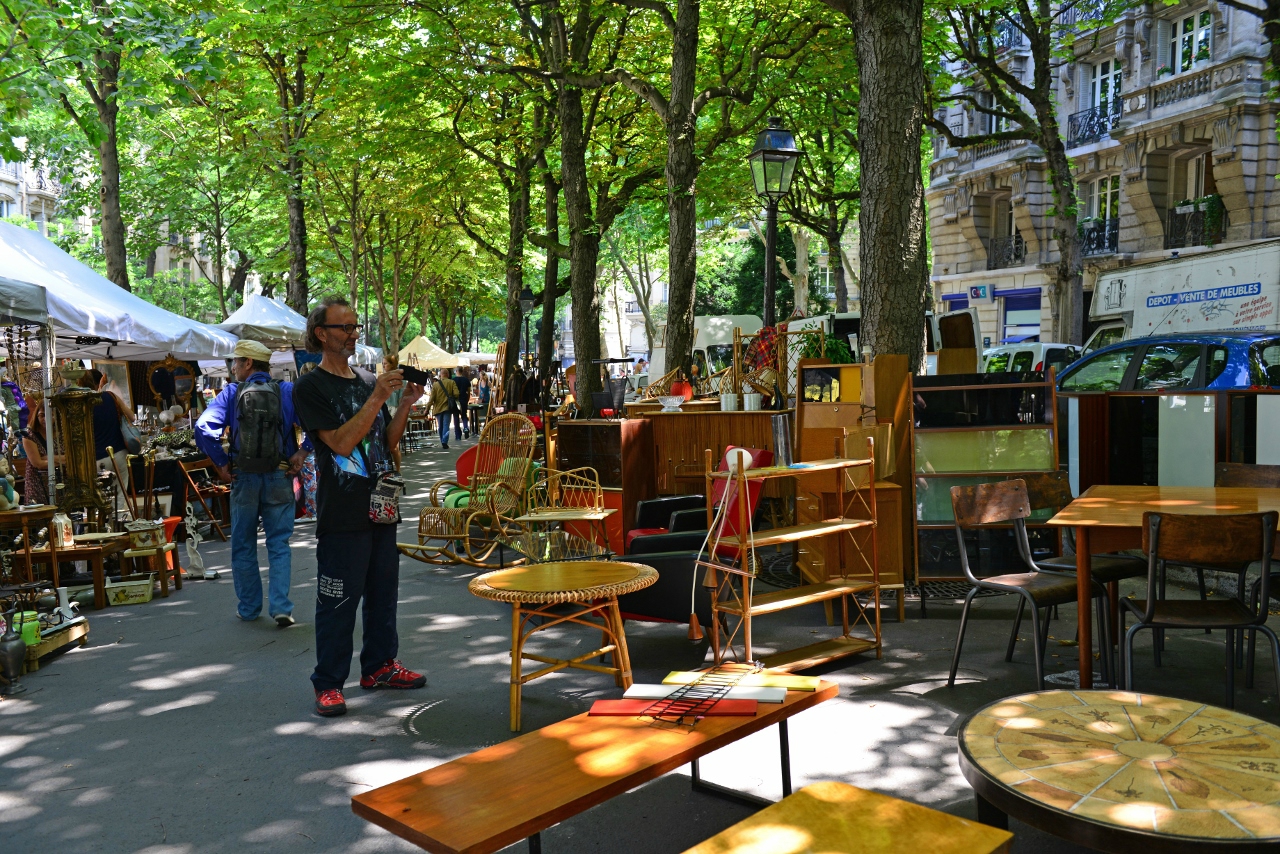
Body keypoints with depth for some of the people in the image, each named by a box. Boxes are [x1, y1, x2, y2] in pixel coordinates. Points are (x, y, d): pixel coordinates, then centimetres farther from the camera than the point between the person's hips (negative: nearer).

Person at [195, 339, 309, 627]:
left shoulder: (231, 393, -2)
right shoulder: (287, 392, -1)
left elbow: (204, 428, -13)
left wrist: (221, 464, -5)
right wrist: (301, 454, -7)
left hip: (244, 478, 0)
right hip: (280, 477, 0)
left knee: (243, 545, 14)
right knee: (279, 544, 6)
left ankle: (248, 608, 21)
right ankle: (280, 606, -4)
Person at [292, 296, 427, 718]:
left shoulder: (369, 381, 13)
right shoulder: (310, 388, -6)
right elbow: (341, 443, -18)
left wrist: (405, 404, -2)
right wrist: (376, 399, -22)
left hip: (380, 505, 7)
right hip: (342, 512, -6)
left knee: (383, 591, 15)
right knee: (338, 600, -1)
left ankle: (379, 665, 29)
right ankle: (328, 683, 11)